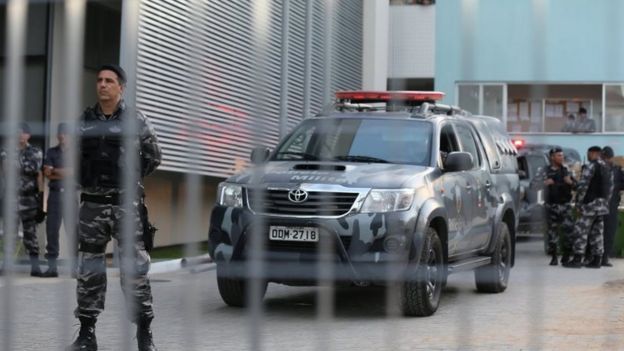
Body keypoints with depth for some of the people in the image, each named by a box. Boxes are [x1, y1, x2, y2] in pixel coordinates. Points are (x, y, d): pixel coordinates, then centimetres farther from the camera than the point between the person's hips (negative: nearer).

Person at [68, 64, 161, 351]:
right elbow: (73, 155, 19)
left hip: (125, 204, -3)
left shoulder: (136, 121, 1)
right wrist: (84, 179, 7)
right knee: (89, 271, 7)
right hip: (92, 204, 3)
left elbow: (153, 157, 8)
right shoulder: (84, 121, 8)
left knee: (134, 269, -7)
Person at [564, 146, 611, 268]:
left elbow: (582, 186, -17)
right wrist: (605, 202, 19)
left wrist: (578, 203, -10)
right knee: (597, 233, 10)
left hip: (590, 204, -8)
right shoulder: (607, 169, 15)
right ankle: (597, 260, 9)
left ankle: (577, 259, -10)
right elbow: (610, 188, 16)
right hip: (603, 205, 8)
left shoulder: (591, 167, -12)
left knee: (581, 231, -6)